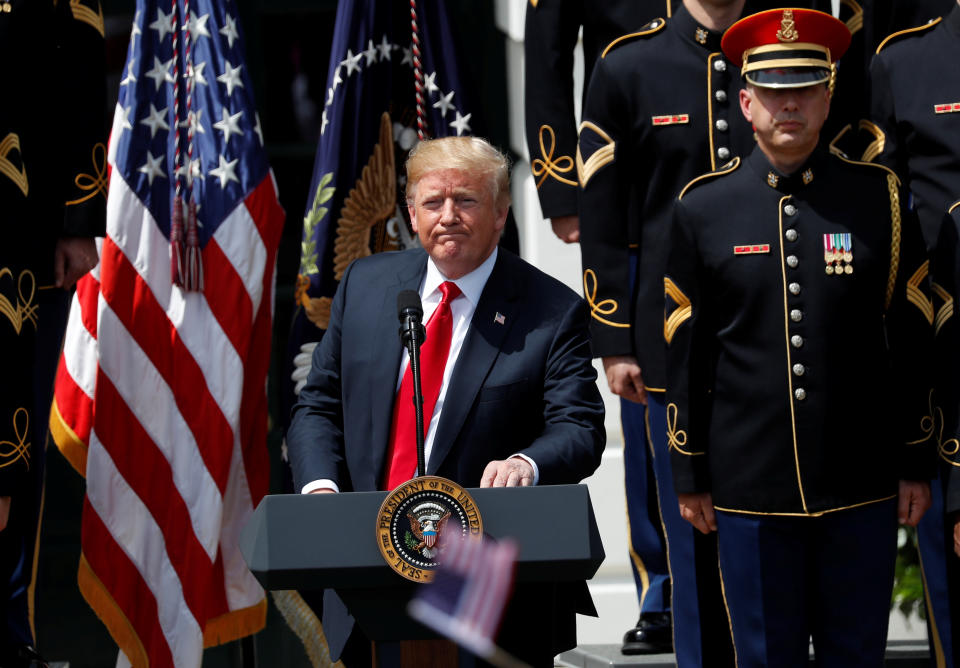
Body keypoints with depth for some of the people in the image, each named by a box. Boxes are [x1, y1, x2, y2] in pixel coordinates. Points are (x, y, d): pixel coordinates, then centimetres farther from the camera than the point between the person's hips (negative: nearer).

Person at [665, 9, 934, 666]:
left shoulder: (878, 198, 1)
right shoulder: (703, 208, 1)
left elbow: (914, 342, 4)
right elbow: (686, 355, 4)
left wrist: (917, 463, 3)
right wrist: (690, 477, 4)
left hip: (863, 485, 0)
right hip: (750, 484, 0)